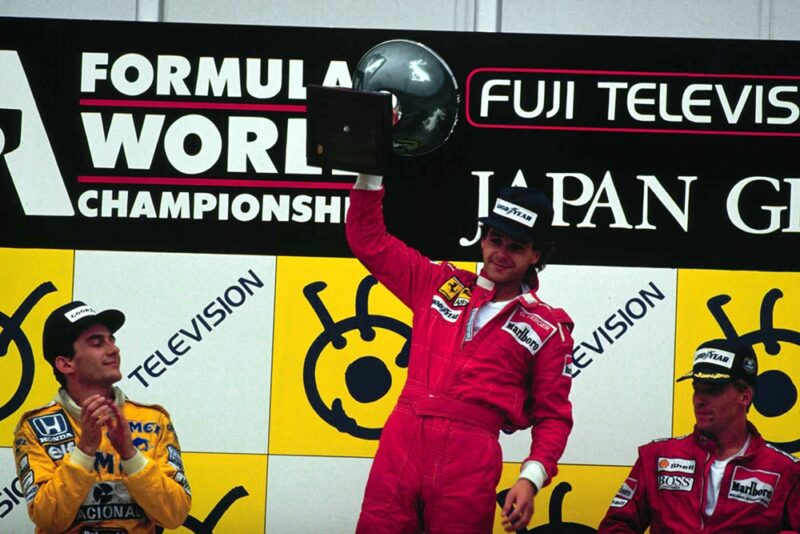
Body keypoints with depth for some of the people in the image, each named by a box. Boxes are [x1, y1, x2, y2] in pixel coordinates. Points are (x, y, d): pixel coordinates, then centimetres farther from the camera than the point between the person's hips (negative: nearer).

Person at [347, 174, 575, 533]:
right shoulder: (439, 284, 16)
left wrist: (531, 479, -8)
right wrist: (371, 175, 8)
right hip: (401, 440, 2)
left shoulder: (548, 330, 8)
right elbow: (368, 240, 19)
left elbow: (553, 418, 7)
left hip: (469, 458, -2)